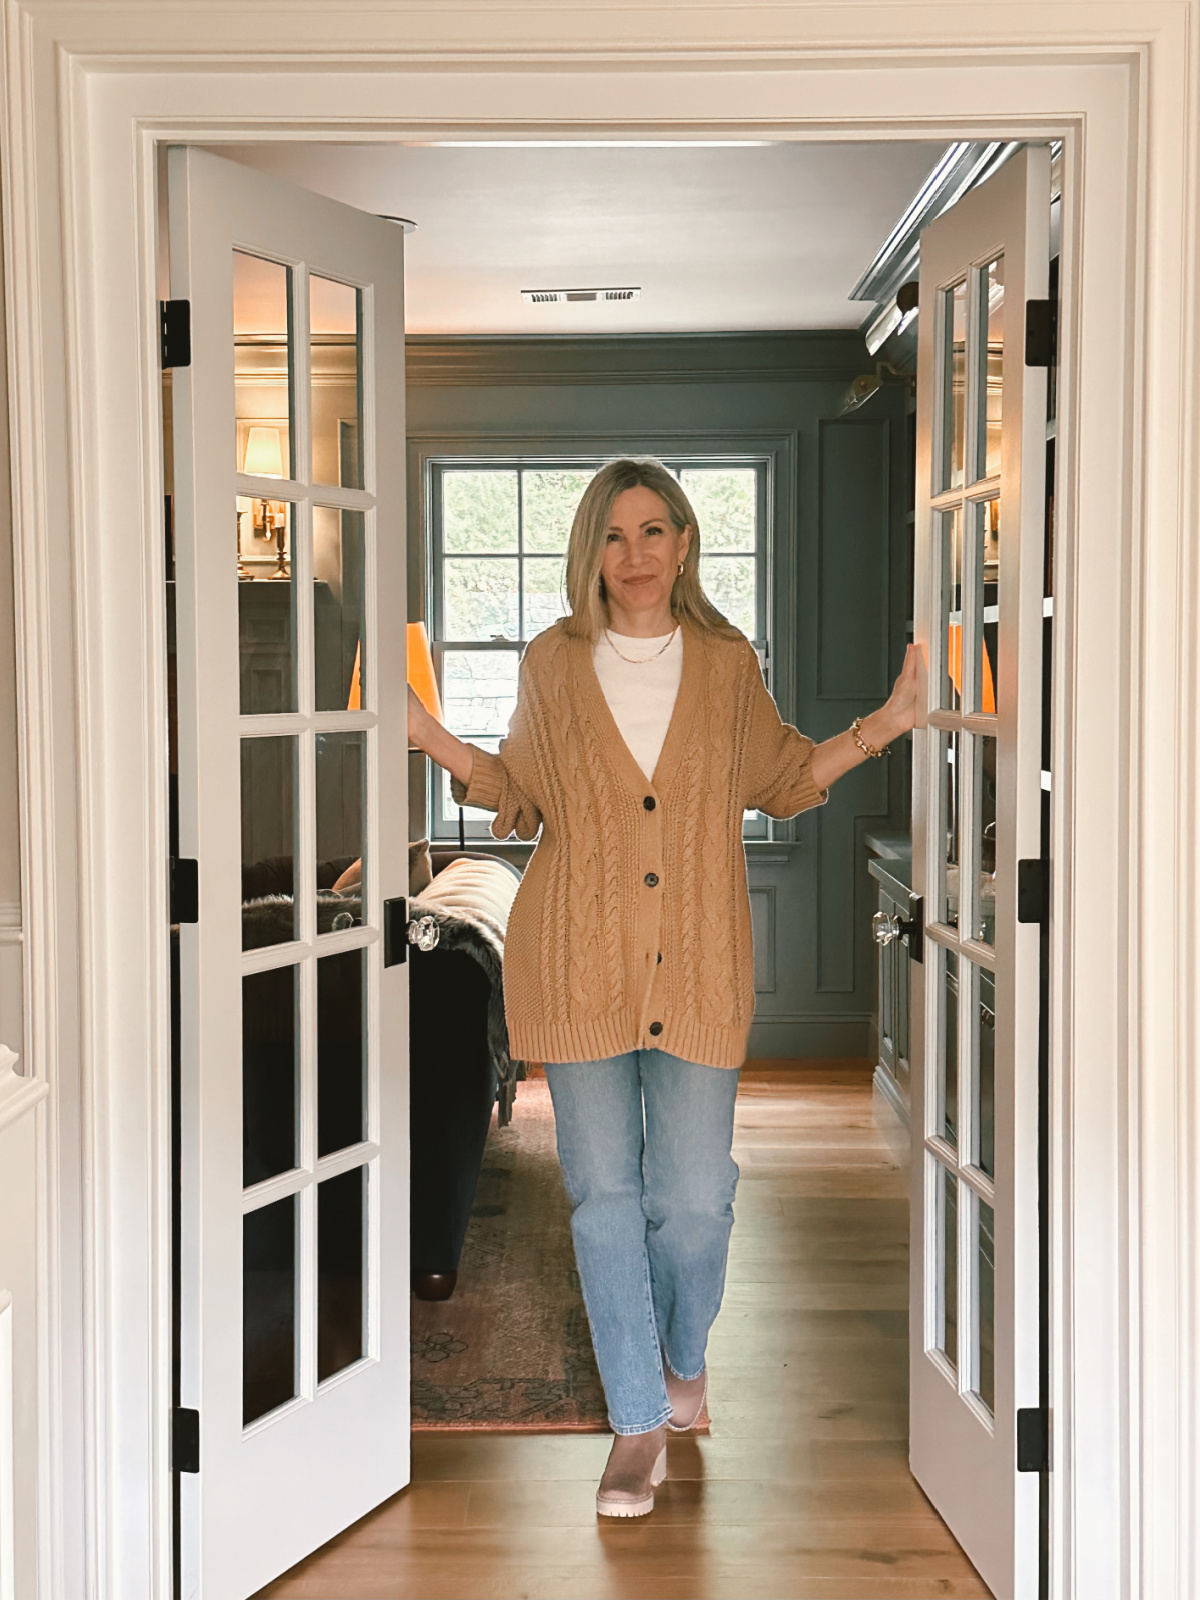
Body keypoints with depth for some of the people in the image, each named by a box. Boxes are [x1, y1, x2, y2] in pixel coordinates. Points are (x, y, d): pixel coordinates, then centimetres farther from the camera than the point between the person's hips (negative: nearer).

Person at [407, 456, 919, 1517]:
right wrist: (427, 735, -1)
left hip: (697, 965, 0)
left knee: (694, 1196, 1)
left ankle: (683, 1353, 33)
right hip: (577, 961, 0)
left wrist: (884, 725, 5)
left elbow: (782, 779, 16)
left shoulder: (728, 665, 5)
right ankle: (640, 1422, 14)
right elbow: (520, 800, 12)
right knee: (604, 1190, 2)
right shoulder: (553, 664, 4)